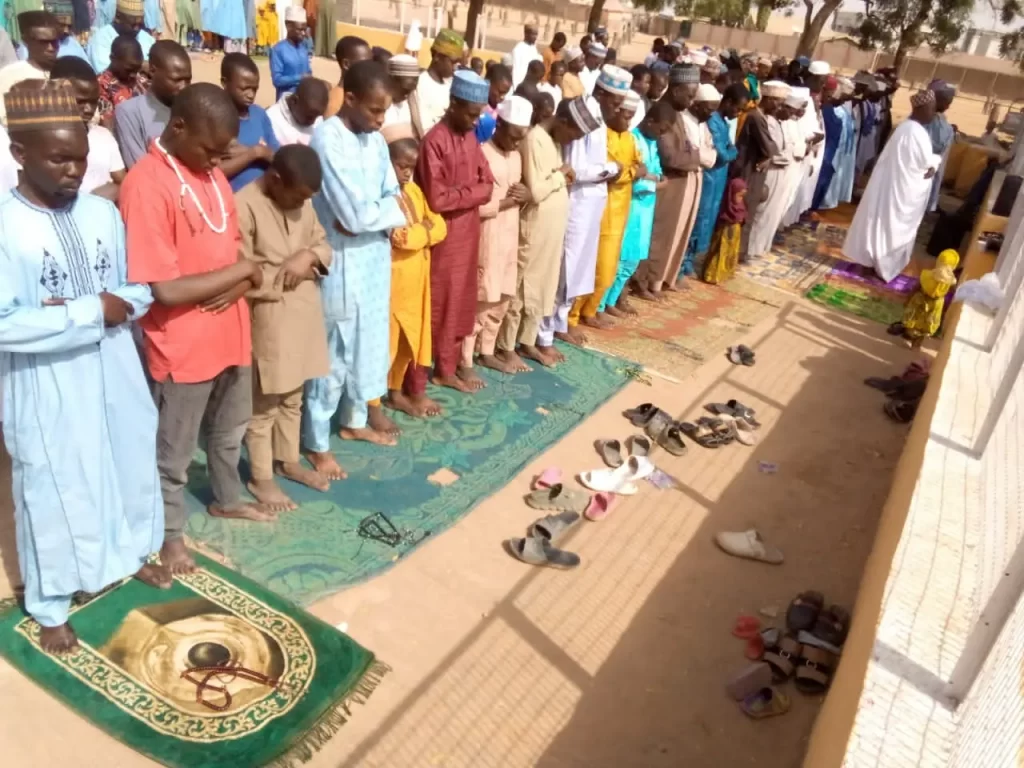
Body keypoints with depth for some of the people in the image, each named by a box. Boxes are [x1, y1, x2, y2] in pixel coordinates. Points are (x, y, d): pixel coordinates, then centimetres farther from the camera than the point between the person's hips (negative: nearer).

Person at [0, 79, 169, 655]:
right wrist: (90, 312, -23)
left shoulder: (103, 212, -2)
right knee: (54, 491, 11)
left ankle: (134, 553, 49)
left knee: (130, 465, 21)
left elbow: (142, 290, 5)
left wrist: (119, 306, -17)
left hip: (115, 375, 5)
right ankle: (51, 607, 33)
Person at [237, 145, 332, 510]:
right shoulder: (244, 207, -17)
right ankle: (260, 477, 21)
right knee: (265, 404, 6)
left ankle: (288, 461, 36)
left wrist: (310, 257, -8)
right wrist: (286, 276, -13)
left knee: (293, 397, 20)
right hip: (269, 319, -7)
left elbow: (323, 243, 13)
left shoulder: (302, 201, 5)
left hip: (304, 314, 7)